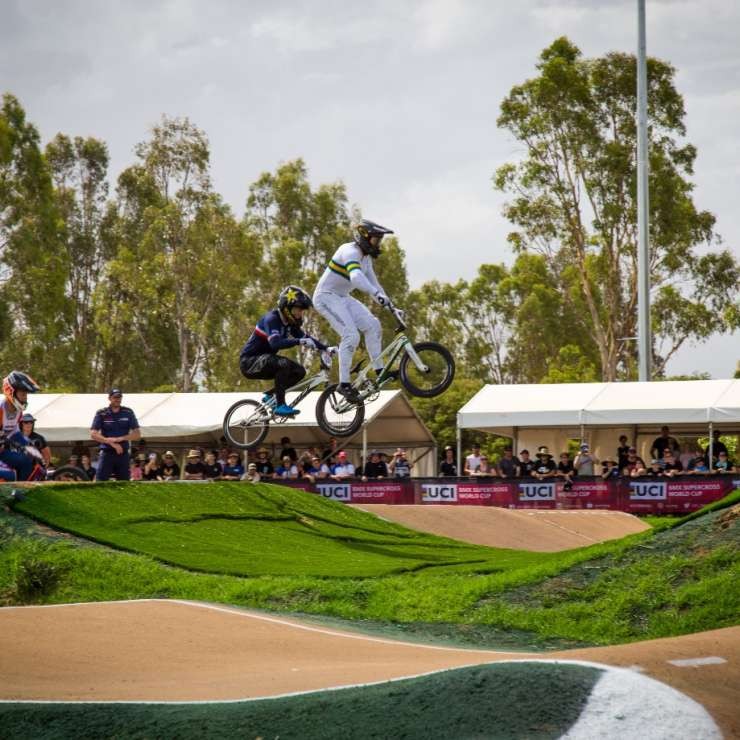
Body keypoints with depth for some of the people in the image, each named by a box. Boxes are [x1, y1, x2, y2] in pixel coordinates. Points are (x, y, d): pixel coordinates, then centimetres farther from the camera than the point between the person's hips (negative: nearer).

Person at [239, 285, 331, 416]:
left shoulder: (289, 323, 5)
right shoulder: (271, 319, -21)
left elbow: (306, 337, 9)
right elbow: (275, 343, -37)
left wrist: (326, 348, -6)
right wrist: (299, 341, -47)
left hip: (264, 359, 9)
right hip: (249, 361, -9)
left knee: (299, 371, -1)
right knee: (284, 364, -32)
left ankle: (270, 395, 11)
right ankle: (280, 405, -25)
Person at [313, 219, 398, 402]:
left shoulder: (366, 257, 9)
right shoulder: (351, 252, -22)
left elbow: (373, 283, 15)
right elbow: (356, 277, -41)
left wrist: (390, 306, 4)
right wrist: (377, 294, -53)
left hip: (342, 298, 9)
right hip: (327, 297, -9)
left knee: (372, 325, -5)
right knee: (351, 335, -21)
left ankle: (380, 371, -3)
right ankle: (344, 384, -17)